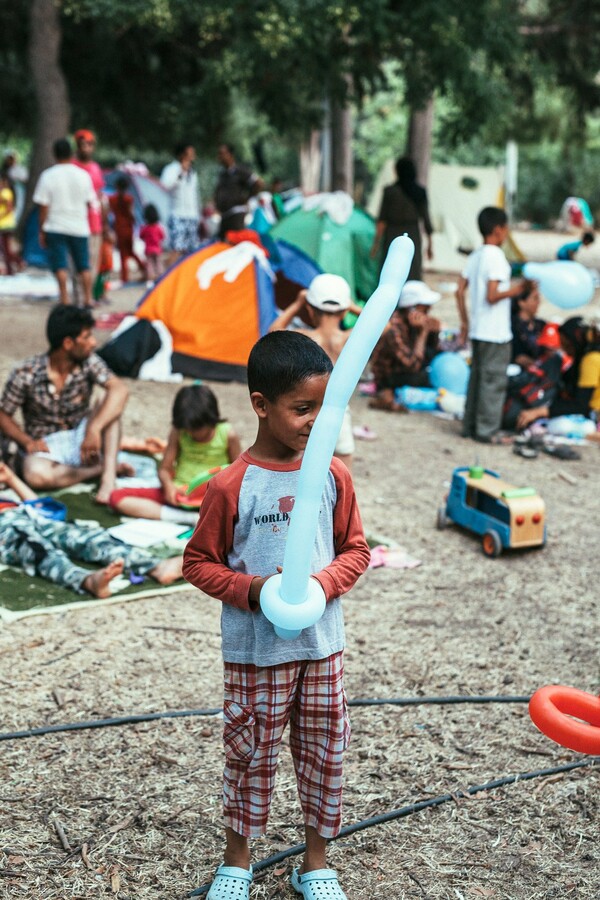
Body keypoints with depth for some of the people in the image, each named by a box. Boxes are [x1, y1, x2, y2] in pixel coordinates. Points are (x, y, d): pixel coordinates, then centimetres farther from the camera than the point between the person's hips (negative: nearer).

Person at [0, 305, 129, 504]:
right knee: (36, 475, -37)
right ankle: (103, 468, -20)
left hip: (80, 439, 2)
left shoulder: (89, 362, -10)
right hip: (47, 446, -2)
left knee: (110, 407, -25)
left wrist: (94, 429, -42)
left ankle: (109, 476, -31)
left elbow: (119, 390, -27)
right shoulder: (25, 374, -14)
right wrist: (28, 442, -21)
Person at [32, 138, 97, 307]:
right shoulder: (83, 175, 1)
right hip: (80, 227, 2)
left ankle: (64, 299, -7)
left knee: (60, 266, -1)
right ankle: (88, 298, 12)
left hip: (56, 228, -2)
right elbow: (90, 203, 7)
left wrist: (41, 231, 0)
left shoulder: (48, 176, -7)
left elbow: (43, 206, -6)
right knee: (84, 266, 12)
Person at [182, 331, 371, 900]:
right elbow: (199, 562, -6)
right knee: (251, 756, 11)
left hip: (322, 644, 3)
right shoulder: (232, 485, -14)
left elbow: (354, 549, 5)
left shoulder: (332, 475, -3)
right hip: (255, 650, -3)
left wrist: (323, 583, -14)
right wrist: (252, 589, -20)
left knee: (323, 754, 13)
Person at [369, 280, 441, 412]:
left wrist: (435, 330, -12)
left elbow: (434, 347, 9)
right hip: (387, 379, -9)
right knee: (420, 376, -34)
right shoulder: (394, 329, -29)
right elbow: (413, 365, -34)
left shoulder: (411, 319, -4)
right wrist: (423, 333, -29)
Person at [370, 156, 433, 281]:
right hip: (413, 237, 2)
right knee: (413, 279, 6)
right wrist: (430, 244, 8)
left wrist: (376, 243, -2)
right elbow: (426, 219, 1)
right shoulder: (420, 192, 0)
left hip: (393, 238, -2)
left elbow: (382, 220, -6)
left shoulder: (390, 191, -6)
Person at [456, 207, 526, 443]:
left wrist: (465, 321, 16)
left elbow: (460, 292, 9)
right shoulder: (496, 257, -15)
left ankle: (470, 425, 20)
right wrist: (513, 291, -9)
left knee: (477, 377, 15)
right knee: (494, 380, -1)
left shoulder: (475, 256, 9)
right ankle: (487, 430, 3)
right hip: (496, 333, -8)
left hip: (477, 330, 8)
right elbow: (491, 296, -22)